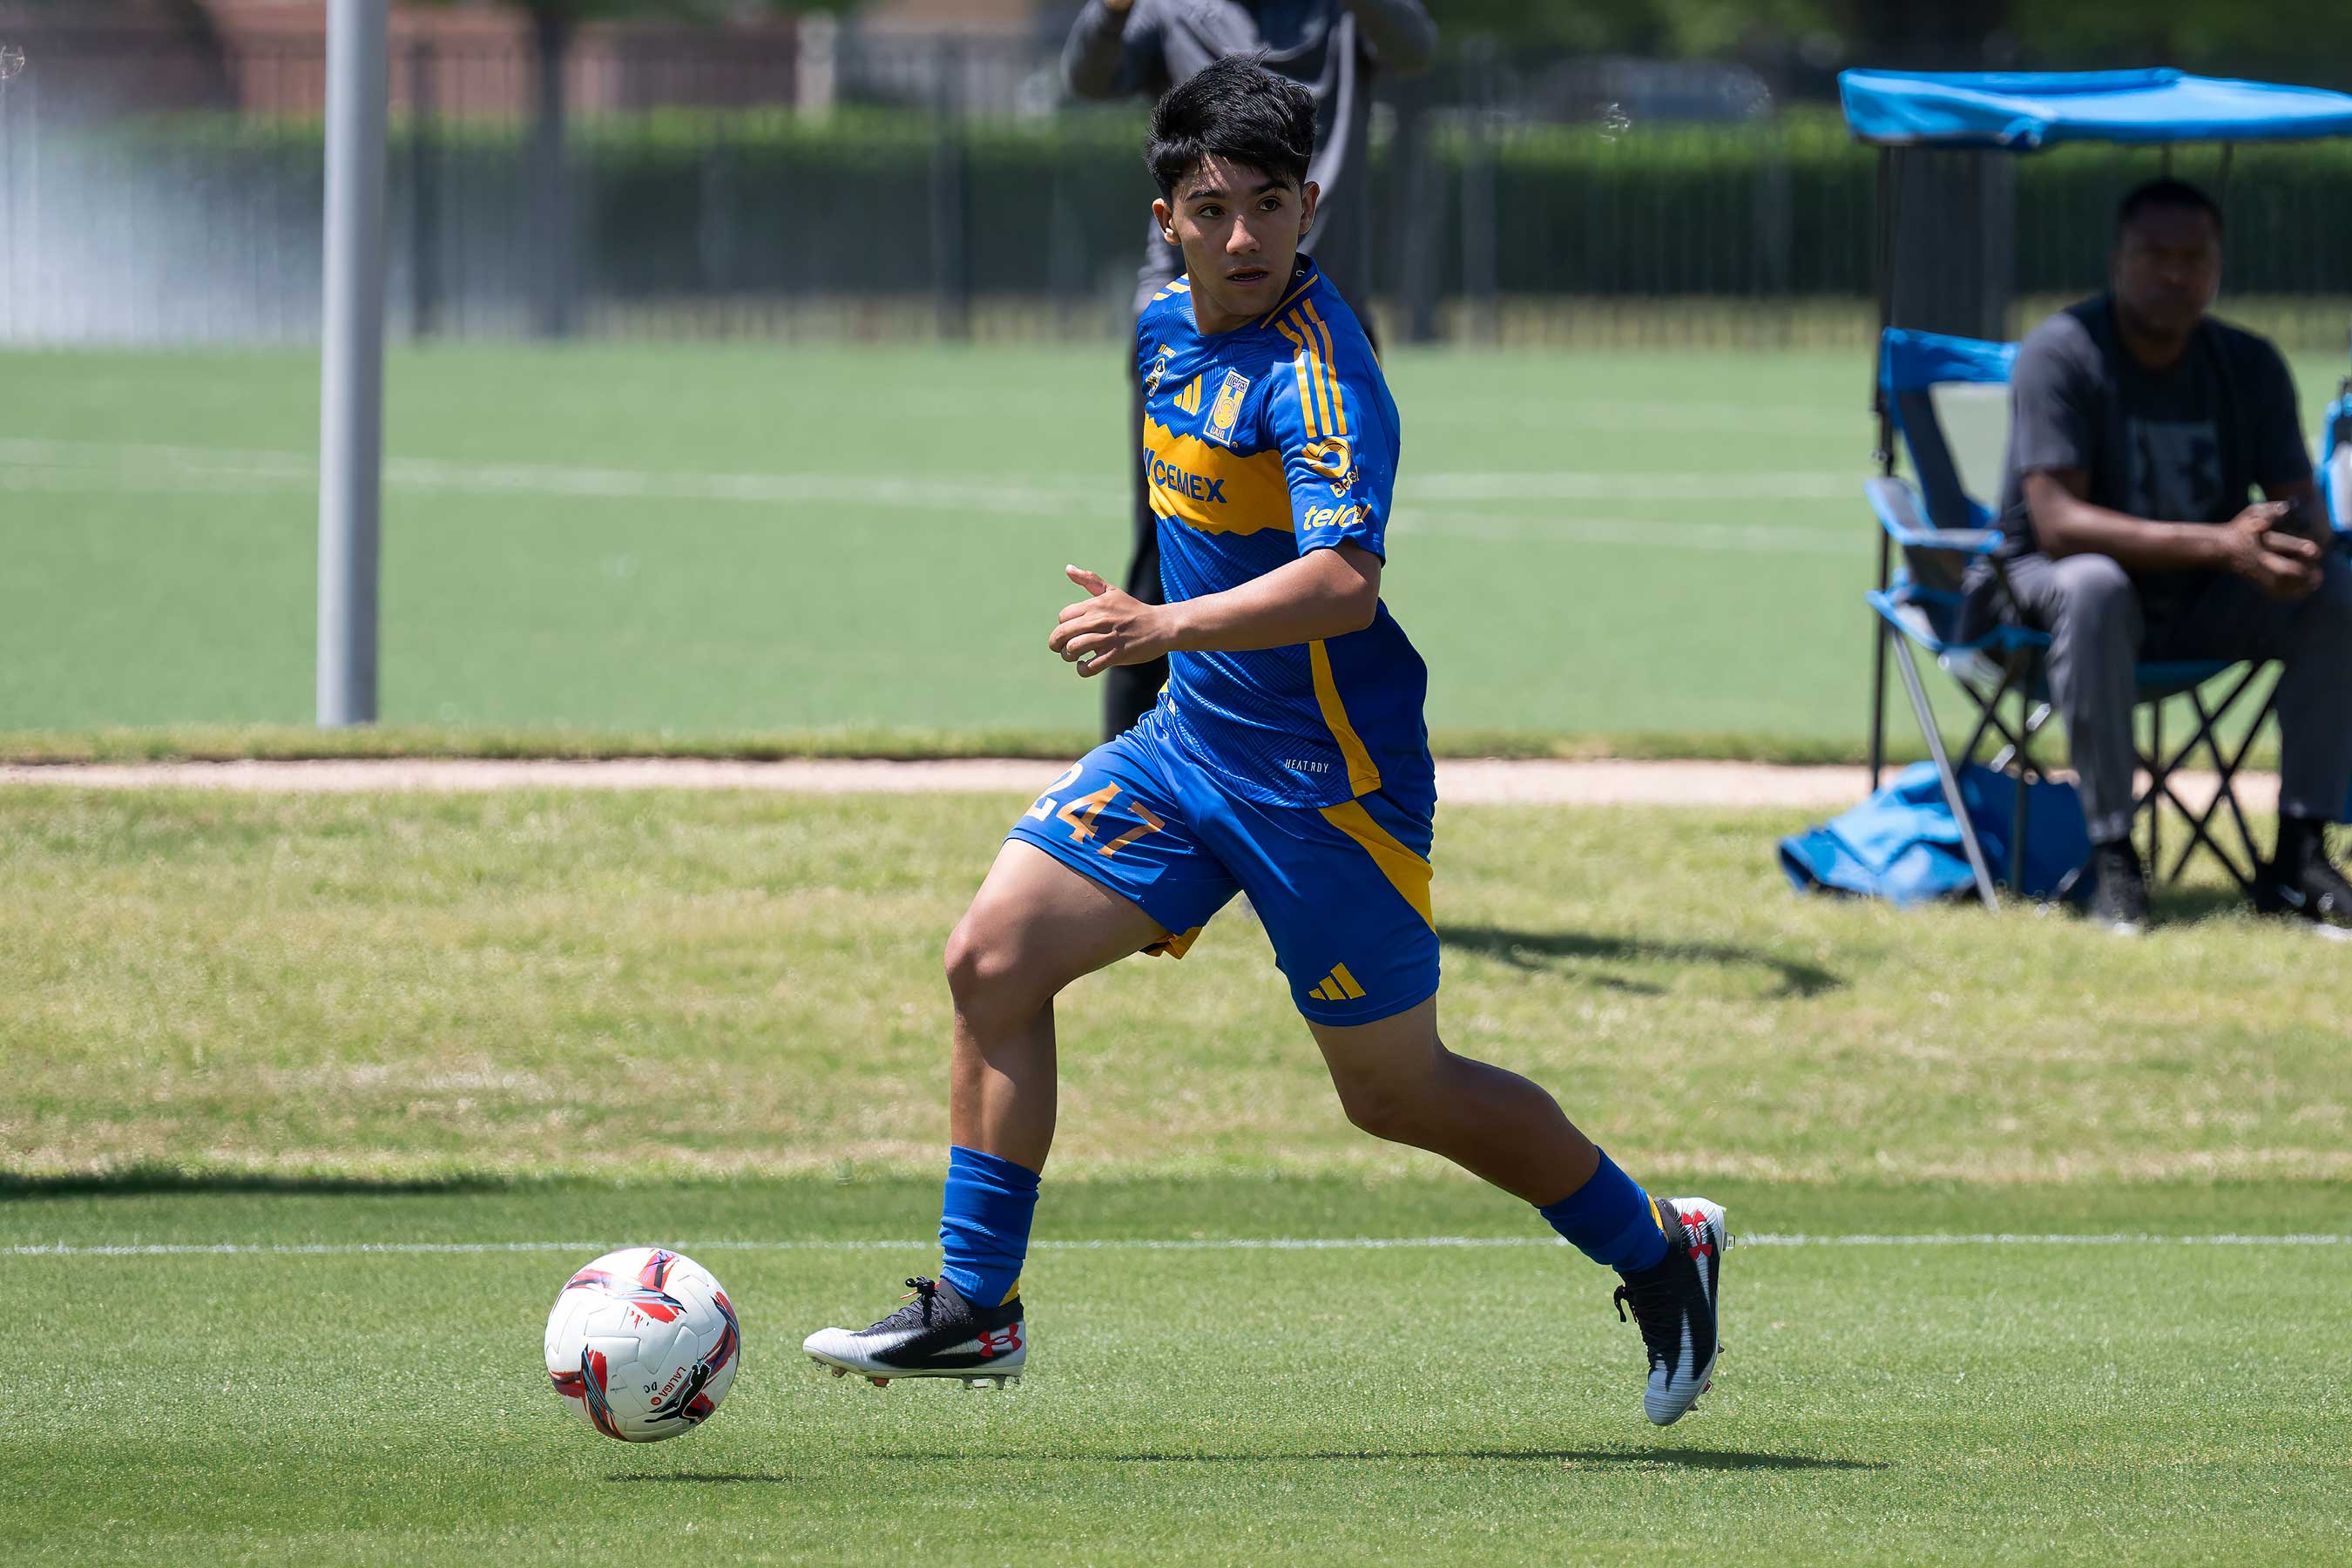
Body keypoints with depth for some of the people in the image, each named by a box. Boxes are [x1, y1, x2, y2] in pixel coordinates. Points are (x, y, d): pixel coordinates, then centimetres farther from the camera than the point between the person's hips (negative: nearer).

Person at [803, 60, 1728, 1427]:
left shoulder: (1317, 370, -23)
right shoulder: (1172, 327, 4)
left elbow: (1345, 582, -36)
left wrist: (1167, 628, -45)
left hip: (1326, 775, -8)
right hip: (1192, 738, 8)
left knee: (1396, 1093, 4)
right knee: (994, 958, -5)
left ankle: (1656, 1252, 25)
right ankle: (974, 1309, 2)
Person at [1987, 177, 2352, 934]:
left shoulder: (2250, 365, 0)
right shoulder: (2061, 354, -16)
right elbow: (2058, 523, -27)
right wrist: (2219, 544, -38)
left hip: (2199, 608, 5)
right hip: (2051, 580, -5)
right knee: (2095, 586, -39)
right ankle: (2112, 856, -35)